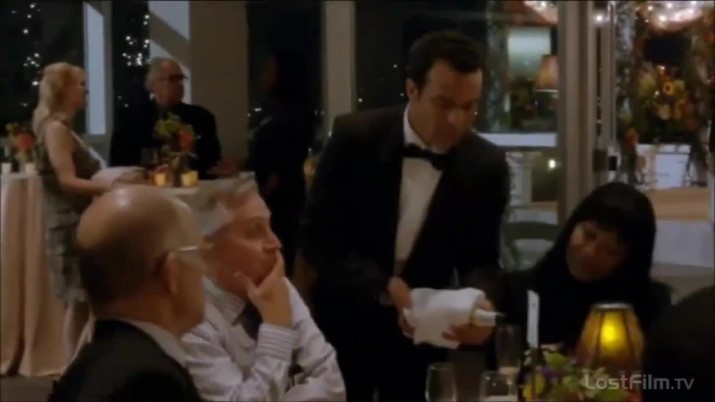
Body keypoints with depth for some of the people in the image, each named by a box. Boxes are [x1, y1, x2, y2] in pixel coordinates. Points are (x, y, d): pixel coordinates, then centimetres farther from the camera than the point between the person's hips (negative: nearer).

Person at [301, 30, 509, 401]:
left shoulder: (486, 165, -9)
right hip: (346, 323, -1)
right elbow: (317, 239, -14)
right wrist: (384, 287, -26)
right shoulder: (354, 138, -15)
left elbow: (481, 258, -3)